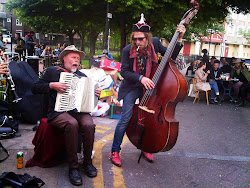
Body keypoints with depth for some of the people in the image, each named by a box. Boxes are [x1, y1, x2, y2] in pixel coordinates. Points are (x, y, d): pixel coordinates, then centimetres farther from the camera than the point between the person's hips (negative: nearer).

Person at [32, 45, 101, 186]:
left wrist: (96, 94, 2)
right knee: (72, 124, -36)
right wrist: (52, 85, -10)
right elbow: (35, 88, 6)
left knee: (89, 124, -30)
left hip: (80, 111, 3)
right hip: (59, 112, -3)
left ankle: (88, 162, -8)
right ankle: (73, 167, -22)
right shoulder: (52, 71, 13)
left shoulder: (83, 76, 24)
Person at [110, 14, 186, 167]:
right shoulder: (128, 50, -15)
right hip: (132, 87, -3)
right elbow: (124, 71, -13)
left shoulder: (155, 43, -8)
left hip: (149, 85, 3)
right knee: (126, 118, -7)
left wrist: (179, 39, -14)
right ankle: (115, 151, 8)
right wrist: (140, 78, -27)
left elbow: (171, 56, -3)